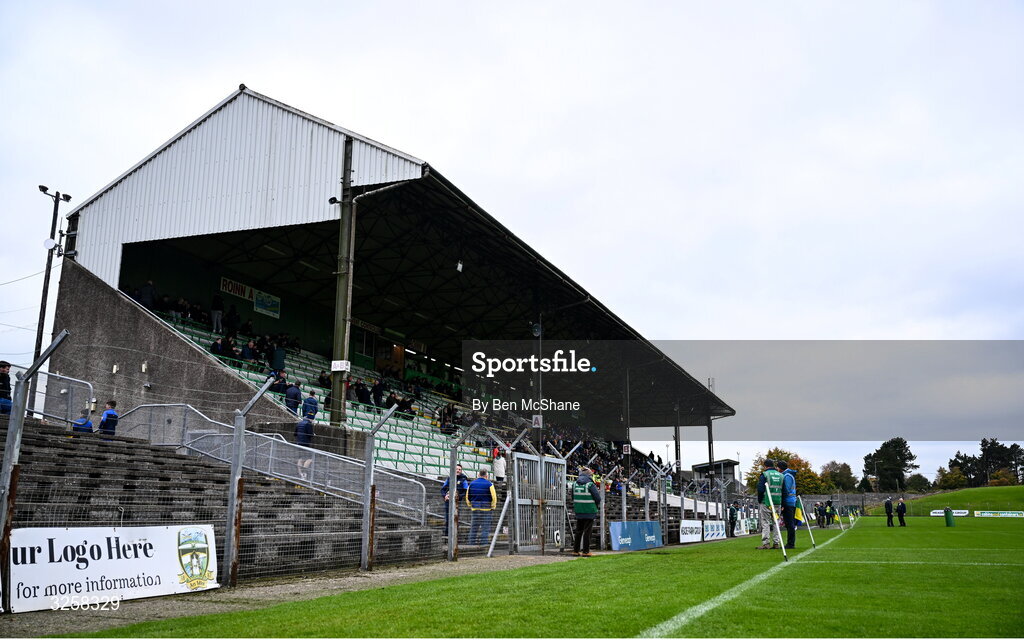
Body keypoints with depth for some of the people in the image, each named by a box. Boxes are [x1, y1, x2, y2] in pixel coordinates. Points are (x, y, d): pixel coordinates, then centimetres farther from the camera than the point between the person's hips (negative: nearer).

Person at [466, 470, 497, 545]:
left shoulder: (472, 484, 7)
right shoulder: (489, 484, -6)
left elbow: (468, 496, 12)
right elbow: (493, 497, -9)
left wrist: (470, 505, 21)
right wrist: (493, 508, -1)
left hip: (475, 508, 4)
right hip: (486, 508, -4)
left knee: (474, 527, 11)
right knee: (485, 527, 0)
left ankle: (472, 543, 13)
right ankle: (483, 543, -4)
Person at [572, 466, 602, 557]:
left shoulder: (575, 484, 5)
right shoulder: (590, 484, -12)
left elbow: (573, 498, 12)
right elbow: (598, 499, -9)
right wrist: (595, 505, 10)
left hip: (578, 512, 5)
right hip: (589, 512, -5)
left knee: (578, 531, 13)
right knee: (587, 532, 1)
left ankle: (576, 550, 17)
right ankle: (585, 551, 1)